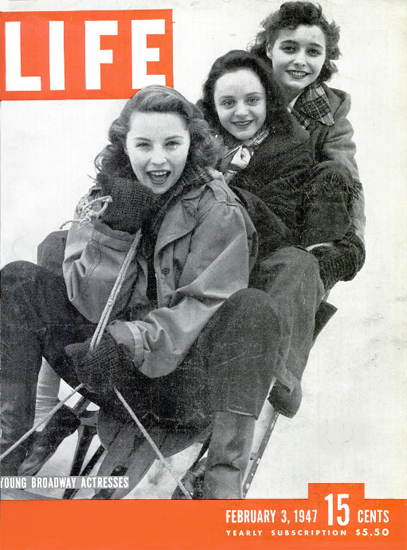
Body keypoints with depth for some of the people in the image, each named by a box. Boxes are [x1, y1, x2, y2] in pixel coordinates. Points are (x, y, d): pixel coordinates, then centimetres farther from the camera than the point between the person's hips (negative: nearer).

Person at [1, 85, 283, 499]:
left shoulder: (219, 212, -5)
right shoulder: (105, 198, 5)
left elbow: (202, 305, -16)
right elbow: (93, 304, -5)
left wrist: (145, 340, -33)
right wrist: (115, 228, -17)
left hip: (184, 370, -3)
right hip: (114, 371, 3)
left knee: (252, 308, -30)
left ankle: (223, 481, -36)